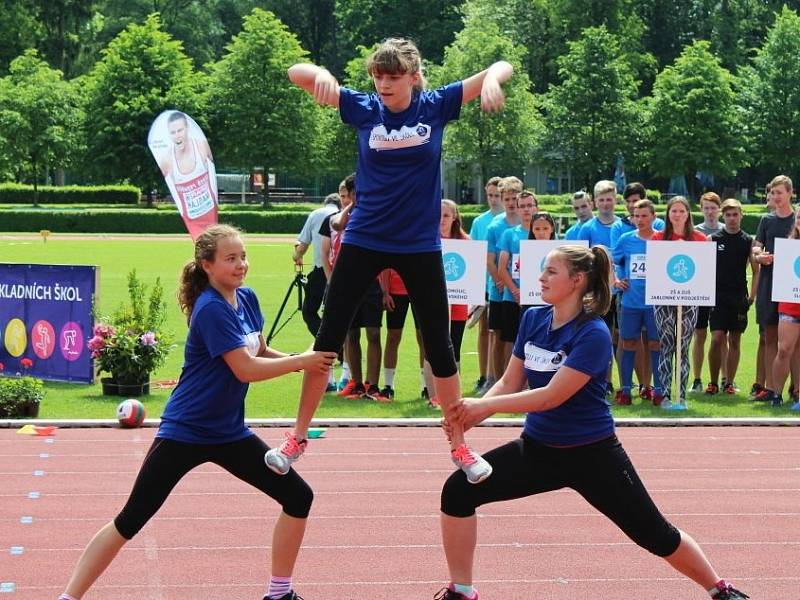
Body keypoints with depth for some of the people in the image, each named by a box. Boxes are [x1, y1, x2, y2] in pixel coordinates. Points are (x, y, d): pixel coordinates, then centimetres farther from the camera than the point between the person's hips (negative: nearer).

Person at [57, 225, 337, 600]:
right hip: (185, 432, -8)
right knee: (129, 522, -5)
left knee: (298, 498, 3)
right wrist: (302, 361, -16)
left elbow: (259, 352, 15)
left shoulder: (247, 299, 3)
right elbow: (245, 369, -24)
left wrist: (301, 361, -3)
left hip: (228, 433, 8)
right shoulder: (211, 309, -20)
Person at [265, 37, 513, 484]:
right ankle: (299, 437, 15)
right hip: (364, 241, 0)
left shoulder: (436, 107, -5)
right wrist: (322, 74, -32)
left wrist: (492, 79, -31)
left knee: (439, 344, 6)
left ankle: (460, 445, 17)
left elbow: (502, 68, -8)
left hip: (420, 245, 0)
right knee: (329, 337, 3)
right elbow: (296, 73, -10)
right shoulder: (363, 109, -5)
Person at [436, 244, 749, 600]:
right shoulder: (533, 319, -2)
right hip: (538, 448, 6)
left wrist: (483, 406, -29)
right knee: (458, 491, -10)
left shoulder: (593, 334, -22)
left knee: (656, 536, 3)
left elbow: (551, 396, -27)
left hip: (591, 455, -5)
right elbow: (510, 384, 2)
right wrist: (469, 417, -15)